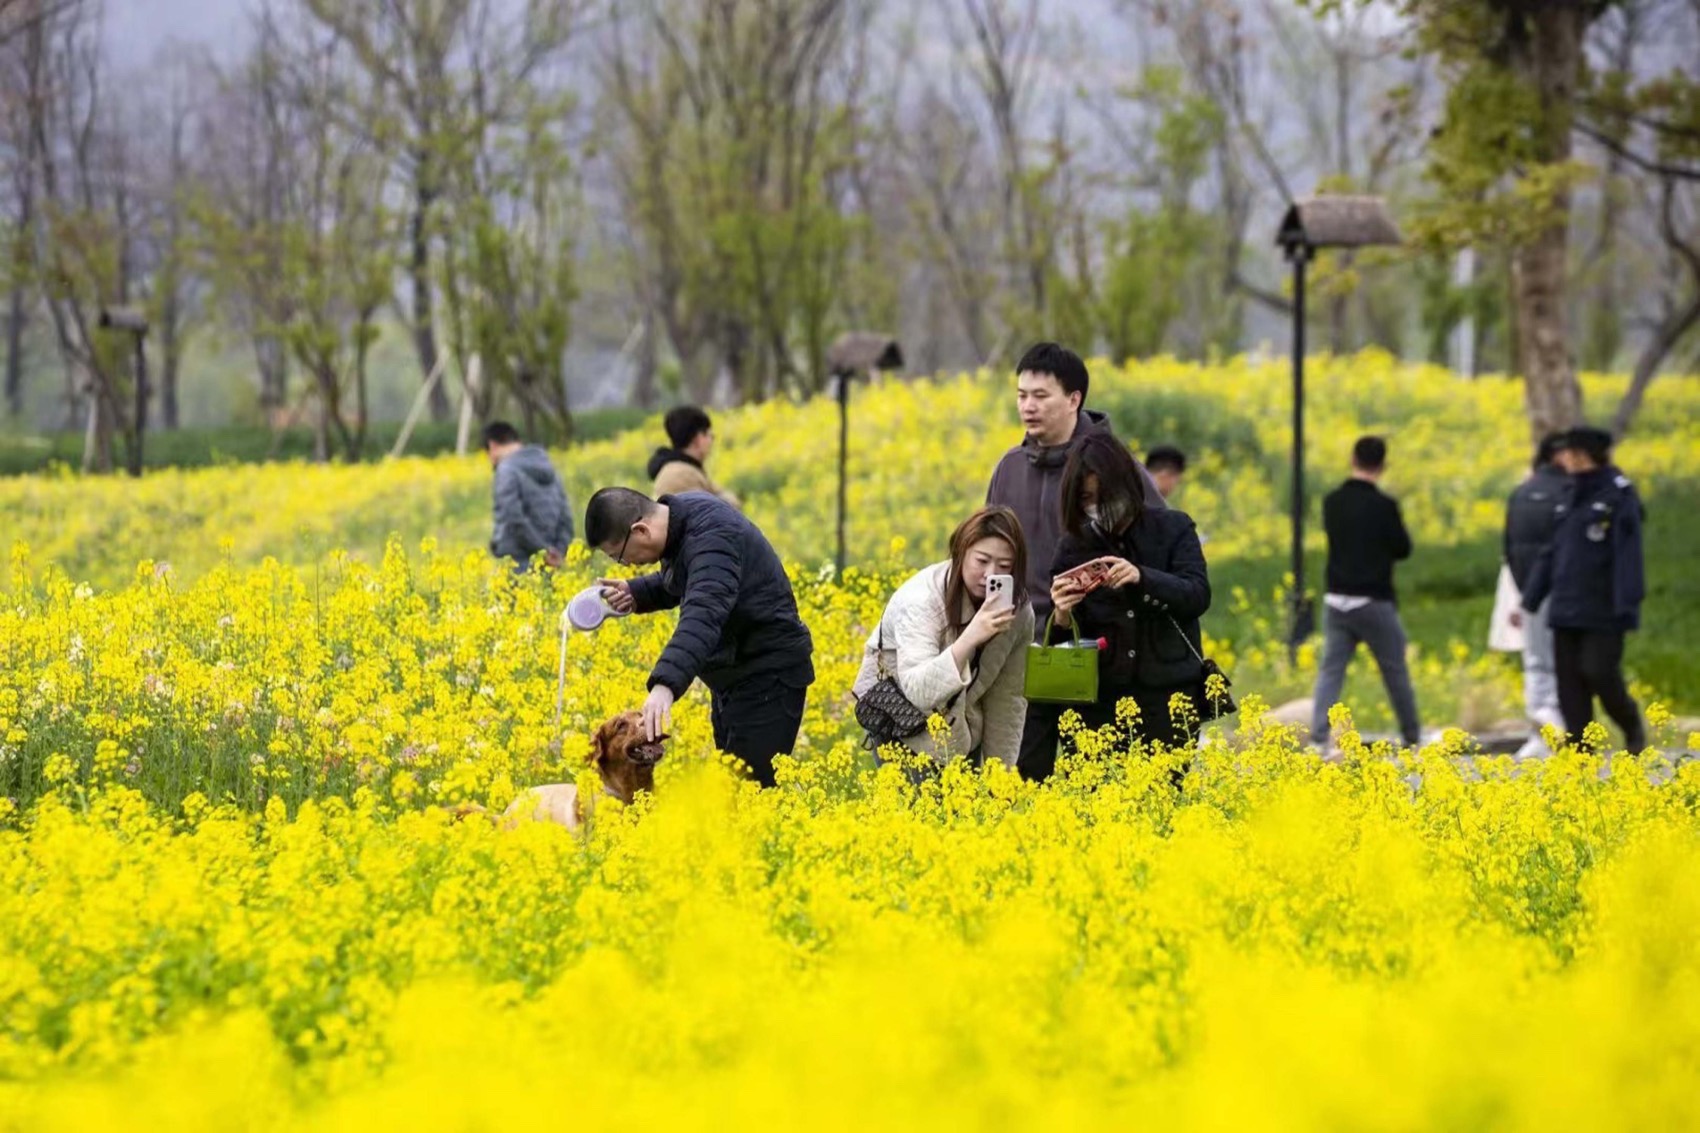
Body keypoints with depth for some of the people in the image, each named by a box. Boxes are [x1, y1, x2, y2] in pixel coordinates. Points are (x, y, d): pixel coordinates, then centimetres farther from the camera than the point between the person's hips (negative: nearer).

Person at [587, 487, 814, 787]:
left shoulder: (711, 537, -28)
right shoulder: (680, 513, 2)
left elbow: (703, 615, -44)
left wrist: (665, 685, -56)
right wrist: (636, 593, 0)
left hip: (767, 675, -10)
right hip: (733, 674, 10)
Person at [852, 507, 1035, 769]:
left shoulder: (1018, 611, -13)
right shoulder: (922, 599, -28)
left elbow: (1008, 699, -4)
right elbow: (917, 692, -38)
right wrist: (969, 639, -48)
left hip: (962, 732, 5)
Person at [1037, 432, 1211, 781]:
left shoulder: (1174, 528, 4)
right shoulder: (1074, 545, 7)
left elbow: (1198, 596, -9)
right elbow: (1065, 643, 7)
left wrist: (1142, 578, -24)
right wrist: (1063, 617, -17)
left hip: (1165, 701, -1)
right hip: (1097, 703, 1)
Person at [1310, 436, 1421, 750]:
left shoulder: (1333, 503, 3)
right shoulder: (1384, 506, -13)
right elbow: (1403, 549, -4)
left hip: (1337, 600, 4)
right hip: (1374, 603, -4)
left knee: (1330, 670, 1)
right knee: (1395, 672, 11)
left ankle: (1319, 737, -14)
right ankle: (1412, 738, 21)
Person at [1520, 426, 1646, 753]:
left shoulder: (1618, 494, -9)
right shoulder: (1570, 496, 13)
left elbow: (1627, 551, -14)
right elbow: (1553, 552, 17)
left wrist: (1626, 602, -21)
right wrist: (1530, 600, 16)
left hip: (1603, 612, -7)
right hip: (1567, 610, 7)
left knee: (1599, 671, -7)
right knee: (1569, 677, 2)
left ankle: (1633, 727, 18)